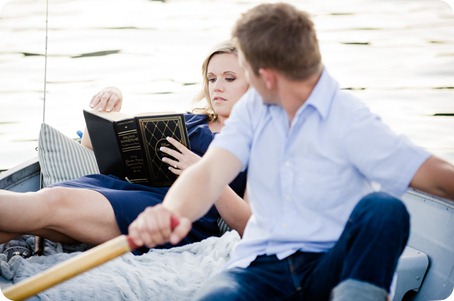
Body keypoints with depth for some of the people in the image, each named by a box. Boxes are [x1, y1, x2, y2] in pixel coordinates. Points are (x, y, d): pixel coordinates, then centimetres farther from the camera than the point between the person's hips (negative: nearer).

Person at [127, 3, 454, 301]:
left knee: (384, 208, -31)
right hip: (261, 266, 3)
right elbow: (209, 173, -8)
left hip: (330, 266, -2)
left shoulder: (351, 122, -6)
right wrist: (172, 212, -30)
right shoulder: (252, 108, 9)